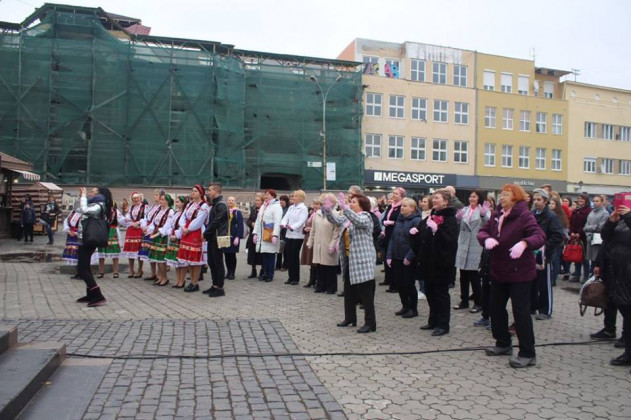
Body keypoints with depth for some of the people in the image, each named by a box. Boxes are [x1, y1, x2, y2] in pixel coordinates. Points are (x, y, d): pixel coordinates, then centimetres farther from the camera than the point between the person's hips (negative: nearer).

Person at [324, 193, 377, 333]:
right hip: (349, 259, 9)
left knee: (365, 293, -4)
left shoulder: (366, 217, -10)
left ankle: (370, 323, 2)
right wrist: (328, 210, -10)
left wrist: (345, 208, -39)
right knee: (349, 291, 16)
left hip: (362, 259, -8)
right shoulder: (347, 217, 14)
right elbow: (335, 220, 8)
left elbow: (358, 221, -31)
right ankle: (350, 318, 29)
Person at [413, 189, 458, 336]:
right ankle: (433, 321, 27)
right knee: (430, 291, 15)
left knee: (441, 292, 0)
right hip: (429, 261, 8)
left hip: (442, 262, -8)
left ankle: (443, 325, 10)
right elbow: (422, 235, 24)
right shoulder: (431, 216, 14)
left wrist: (436, 229, -33)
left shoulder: (450, 219, -12)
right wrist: (415, 232, 3)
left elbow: (450, 240, -23)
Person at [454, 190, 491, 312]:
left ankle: (478, 303, 11)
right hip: (463, 246, 5)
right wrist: (458, 217, -16)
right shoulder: (465, 210, 14)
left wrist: (483, 215, -41)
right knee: (463, 276, 12)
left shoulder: (484, 210, -2)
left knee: (474, 276, -1)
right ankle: (464, 301, 23)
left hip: (476, 247, -5)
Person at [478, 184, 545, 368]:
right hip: (498, 271, 8)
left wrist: (524, 243, -43)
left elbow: (540, 236, -24)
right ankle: (503, 343, 33)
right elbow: (483, 231, 3)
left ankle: (528, 354, 7)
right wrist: (487, 238, -20)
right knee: (496, 308, 16)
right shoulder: (496, 215, 7)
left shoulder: (524, 215, -13)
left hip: (519, 273, -8)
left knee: (521, 311, -4)